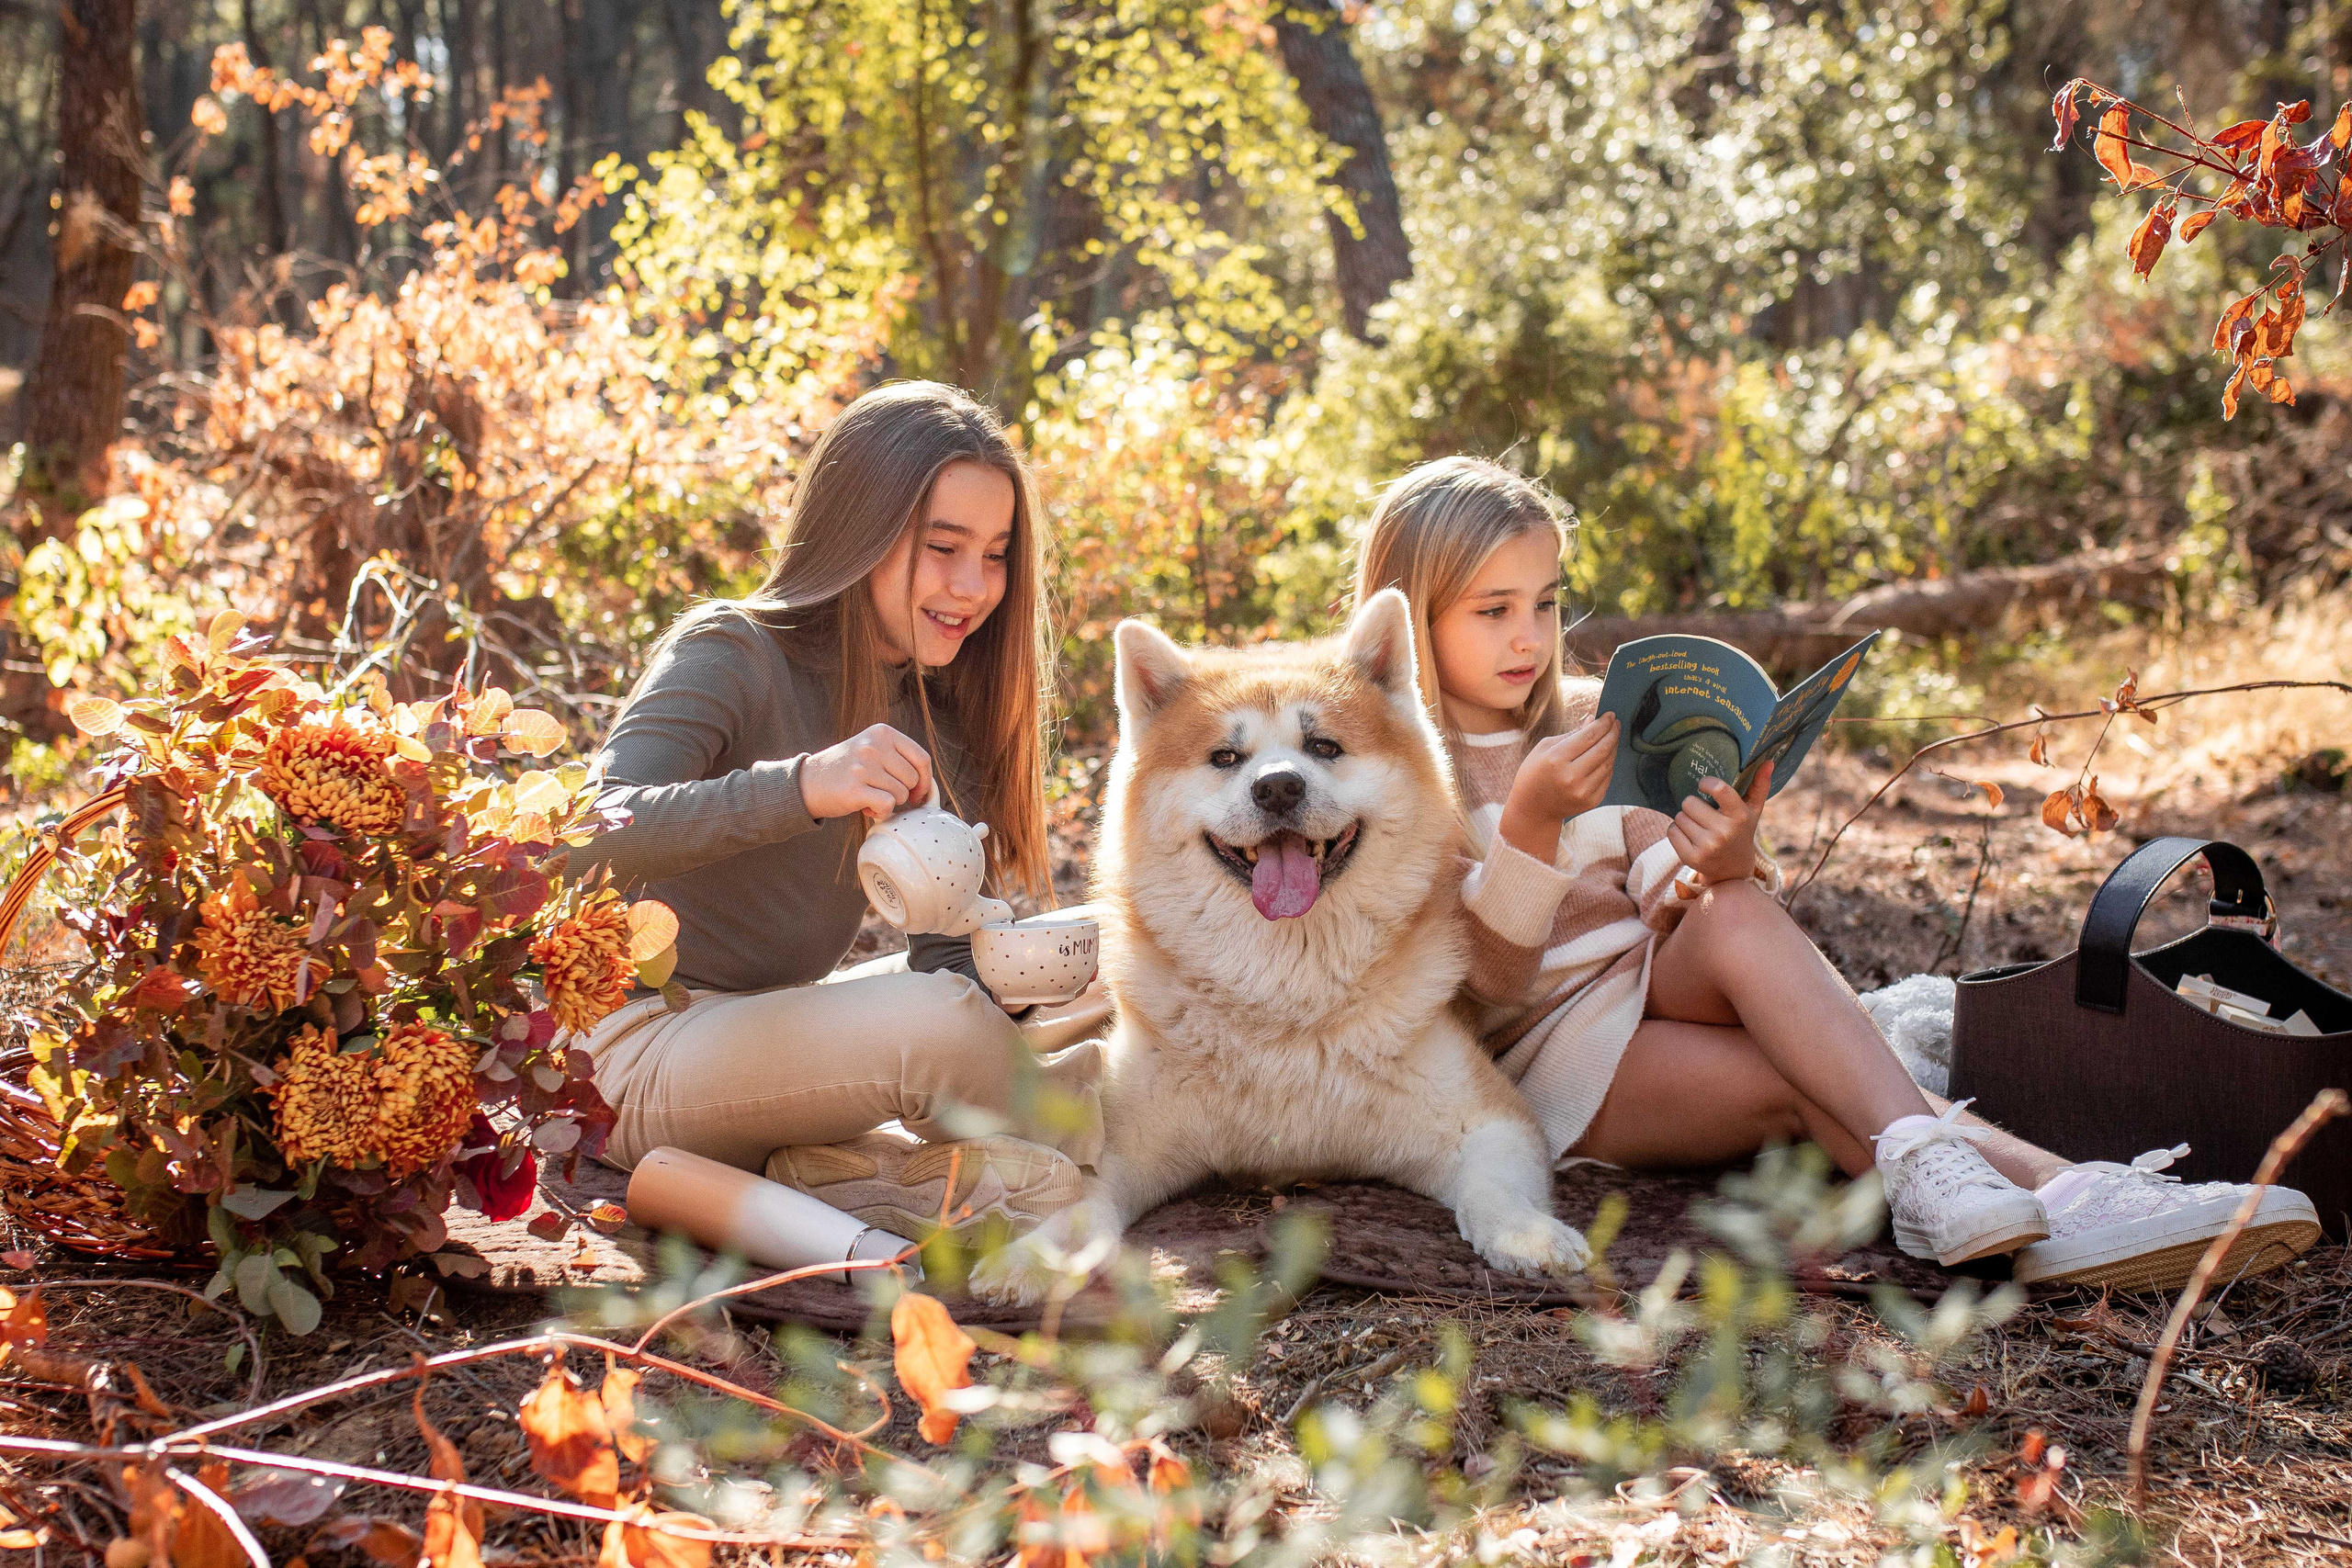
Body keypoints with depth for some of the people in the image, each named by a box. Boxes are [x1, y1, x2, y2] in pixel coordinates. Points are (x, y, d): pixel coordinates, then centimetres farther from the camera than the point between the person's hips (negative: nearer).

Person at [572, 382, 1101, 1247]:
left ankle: (834, 1162, -13)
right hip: (638, 1047, -9)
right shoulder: (728, 655, -14)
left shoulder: (937, 705, 6)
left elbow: (950, 948, 1)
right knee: (935, 1021, -33)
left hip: (775, 1027, 9)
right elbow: (590, 837, -31)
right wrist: (800, 786, -44)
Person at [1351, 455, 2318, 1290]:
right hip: (1544, 1056, -4)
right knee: (1799, 1085, -32)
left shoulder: (1583, 720, 12)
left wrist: (1719, 868, -21)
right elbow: (1483, 987, -13)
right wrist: (1528, 824, -29)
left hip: (1655, 989, 4)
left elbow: (1664, 890, 3)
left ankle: (1927, 1172, -50)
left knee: (1731, 910, -32)